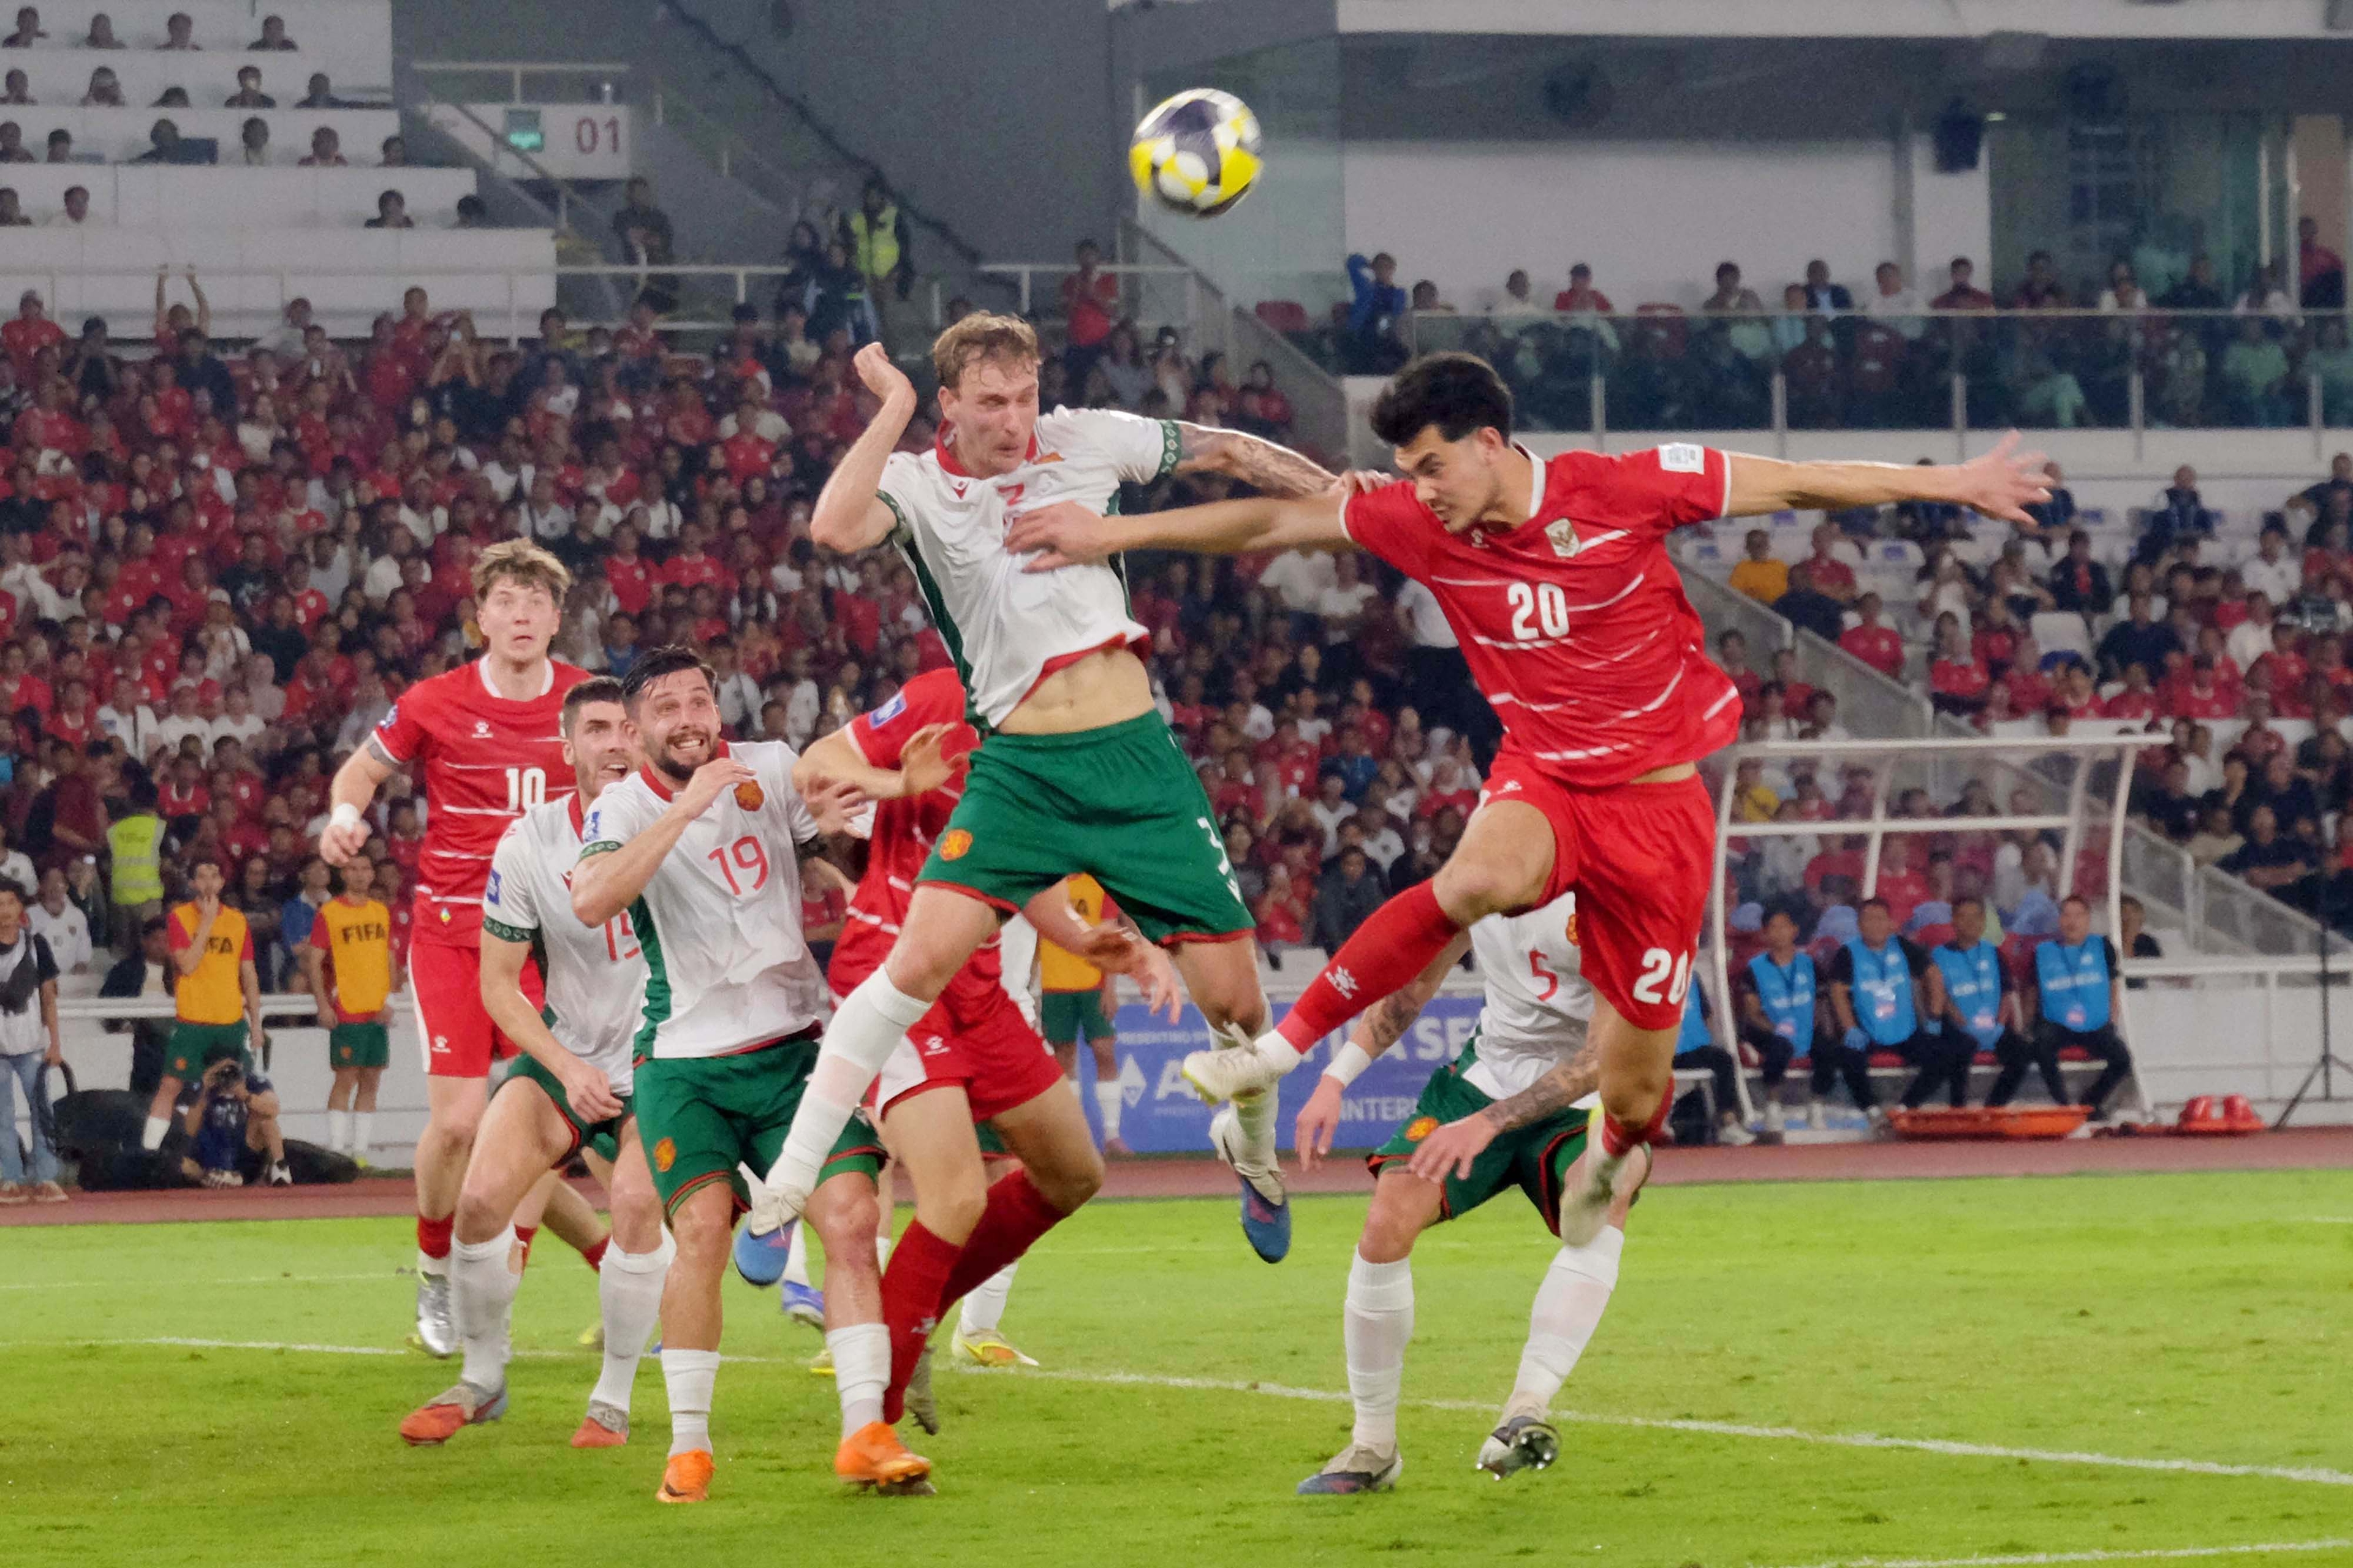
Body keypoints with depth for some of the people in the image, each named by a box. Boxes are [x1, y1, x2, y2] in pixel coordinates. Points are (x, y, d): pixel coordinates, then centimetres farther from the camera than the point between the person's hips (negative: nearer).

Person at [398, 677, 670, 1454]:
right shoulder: (529, 844, -10)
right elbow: (499, 986, -3)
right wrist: (567, 1069, -15)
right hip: (564, 1050, 2)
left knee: (638, 1202, -26)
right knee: (482, 1198, -15)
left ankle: (613, 1399, -8)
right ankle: (482, 1380, 9)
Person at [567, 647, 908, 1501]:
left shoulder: (773, 768, 2)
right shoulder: (623, 807, -7)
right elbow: (590, 901, -27)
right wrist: (684, 808, -31)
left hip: (795, 1046, 3)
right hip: (685, 1060, -3)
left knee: (852, 1216, -12)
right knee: (702, 1228, -20)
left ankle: (864, 1433, -7)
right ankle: (688, 1445, -8)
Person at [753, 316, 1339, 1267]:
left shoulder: (1086, 441, 4)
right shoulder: (917, 485, -4)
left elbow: (1228, 453, 17)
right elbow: (836, 528, -26)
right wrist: (892, 407, -18)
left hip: (1139, 758, 2)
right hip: (1018, 765, -2)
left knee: (1231, 997, 0)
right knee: (923, 956, -21)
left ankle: (1253, 1146, 34)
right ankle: (788, 1182, -13)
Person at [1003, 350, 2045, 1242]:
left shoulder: (1620, 490, -13)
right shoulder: (1421, 525, -4)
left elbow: (1798, 485, -6)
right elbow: (1273, 522, 4)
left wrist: (1951, 484, -6)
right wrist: (1110, 534, 2)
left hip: (1658, 799, -1)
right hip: (1543, 777, 1)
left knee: (1631, 1090, -1)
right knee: (1478, 878, -38)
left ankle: (1613, 1153, 40)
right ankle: (1283, 1047, -26)